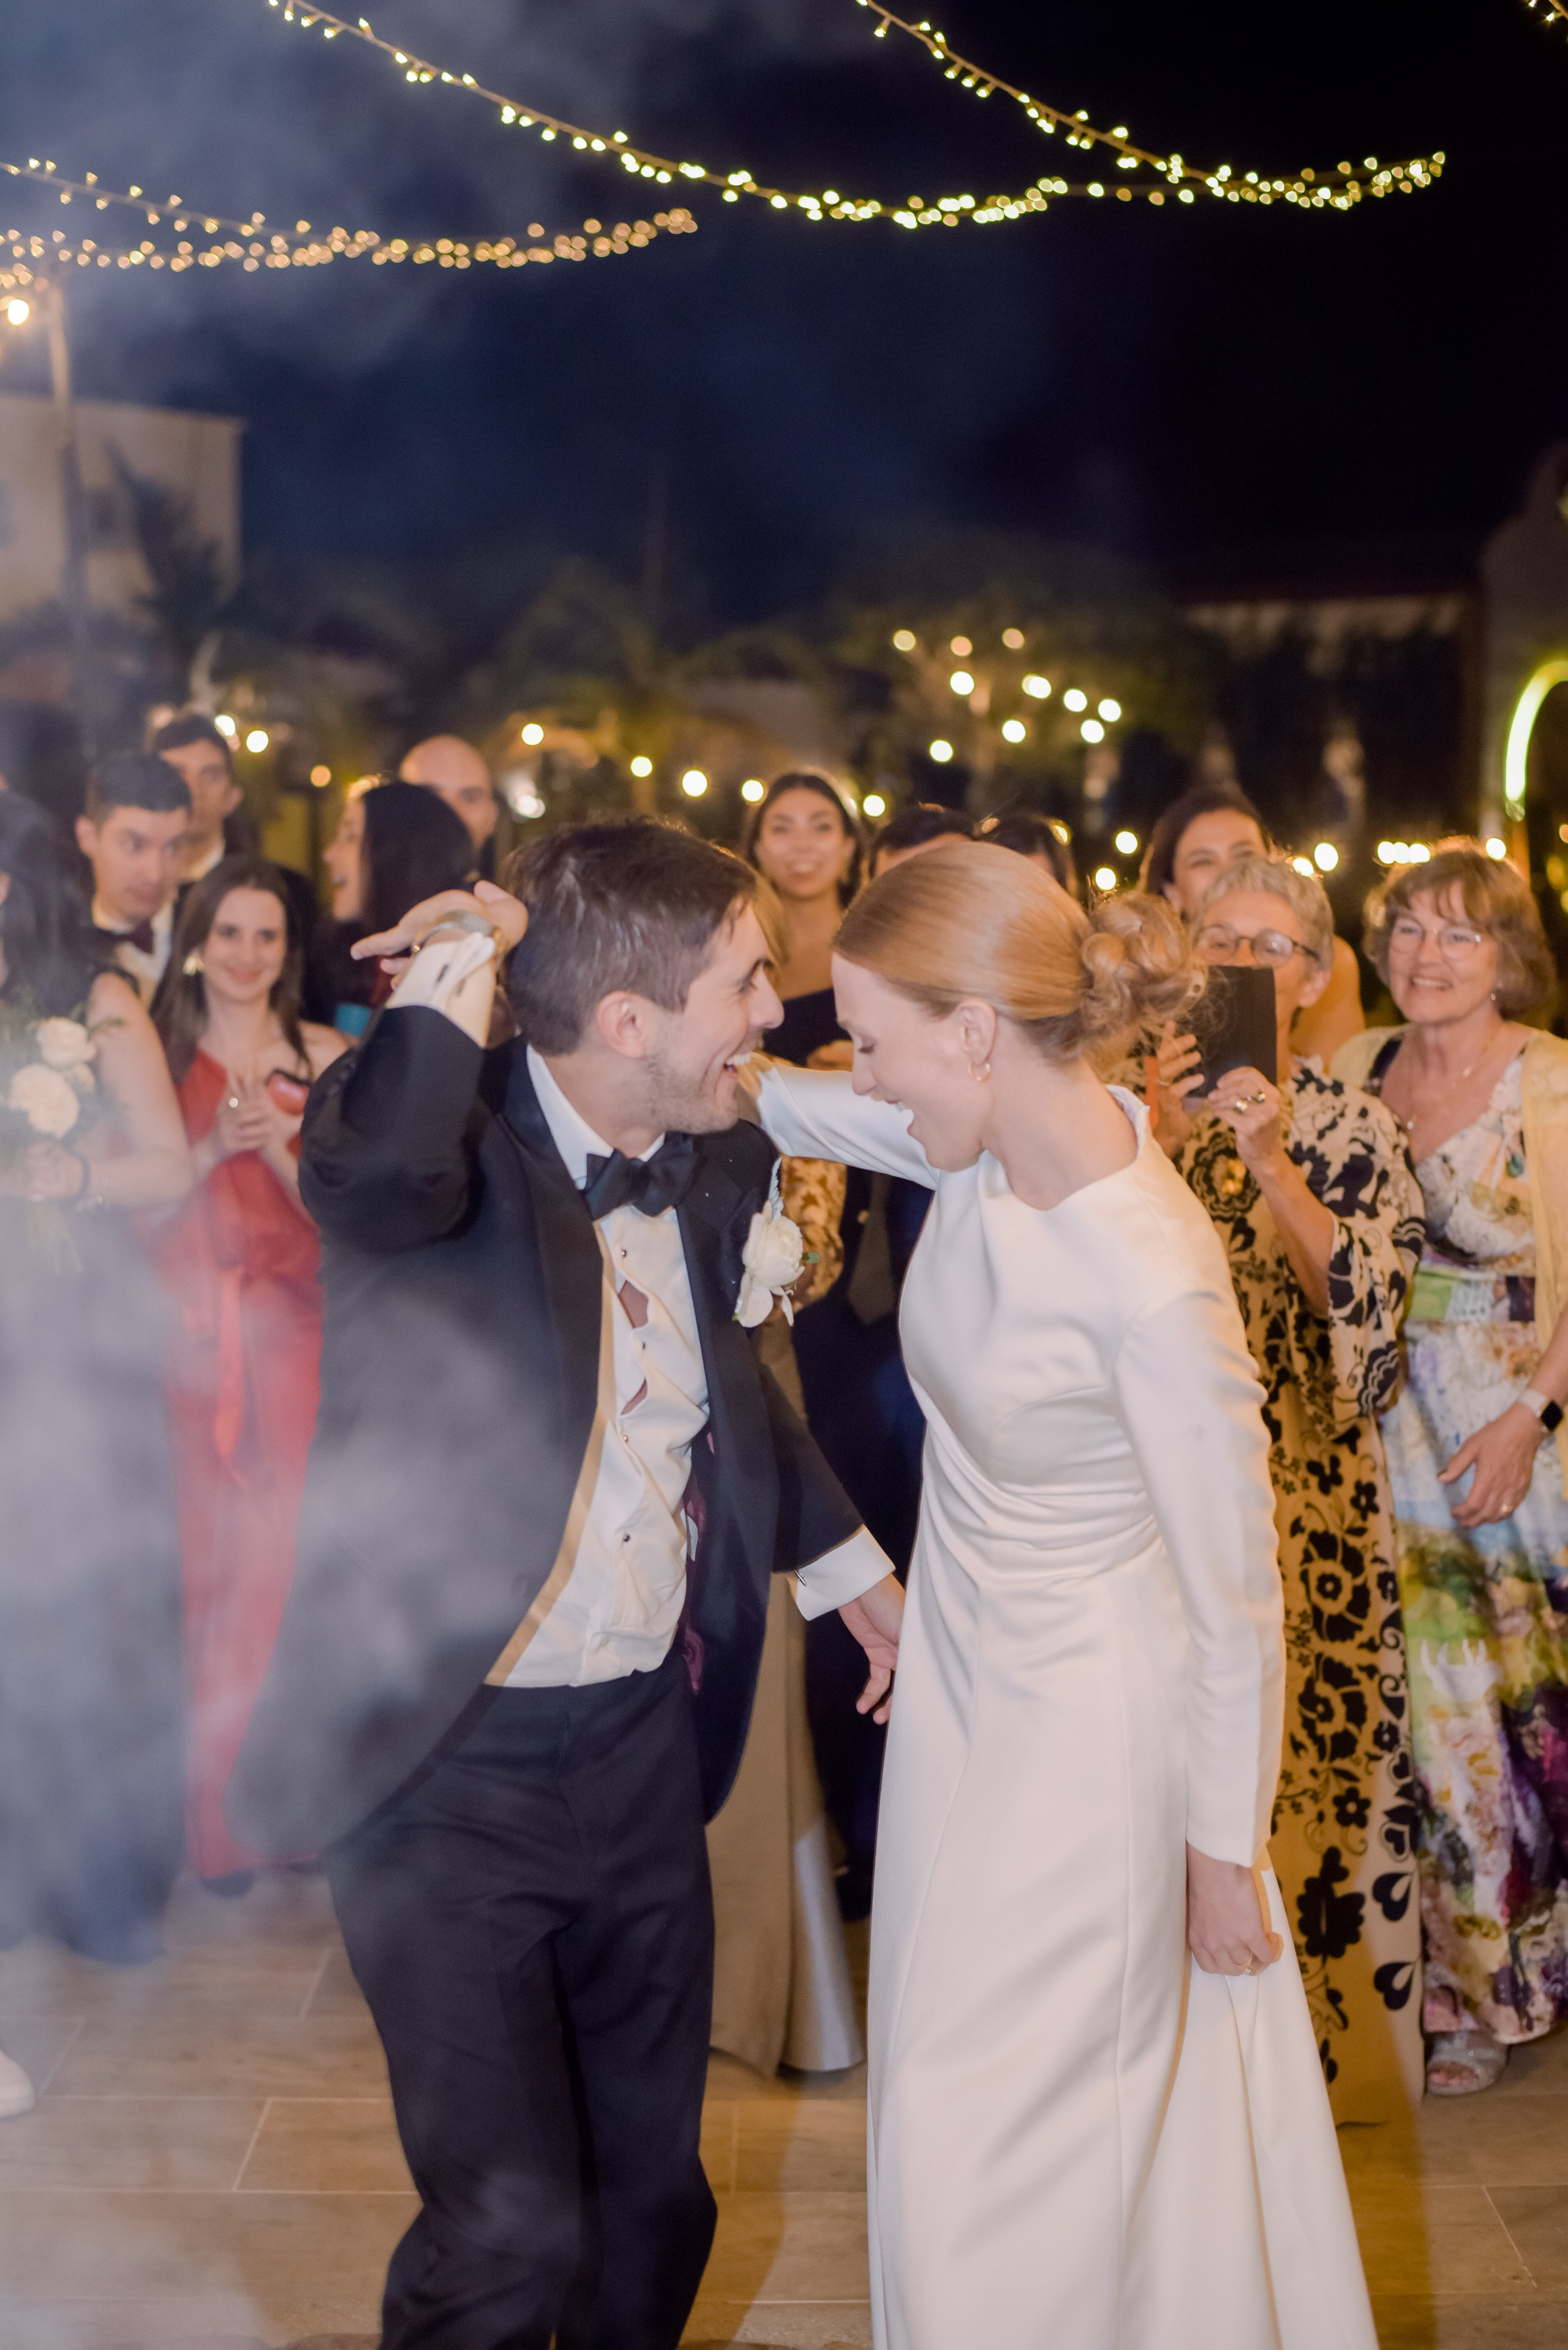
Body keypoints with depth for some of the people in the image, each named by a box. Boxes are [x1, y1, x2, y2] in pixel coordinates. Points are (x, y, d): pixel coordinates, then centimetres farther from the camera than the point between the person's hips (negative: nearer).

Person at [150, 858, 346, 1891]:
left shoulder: (325, 1057, 5)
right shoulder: (160, 1057, 7)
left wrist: (275, 1142, -14)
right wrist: (215, 1144, -12)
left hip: (292, 1331, 0)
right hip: (188, 1331, 1)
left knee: (291, 1552, -4)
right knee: (206, 1560, -1)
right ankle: (216, 1813, 9)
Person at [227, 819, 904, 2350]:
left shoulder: (717, 1165, 2)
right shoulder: (455, 1147, -18)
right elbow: (367, 1158, -45)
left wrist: (851, 1565, 24)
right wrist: (463, 952, -28)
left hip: (645, 1748, 6)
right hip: (450, 1766, -6)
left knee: (652, 2190, 20)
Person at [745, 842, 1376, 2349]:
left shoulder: (1151, 1281, -31)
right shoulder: (989, 1141, -10)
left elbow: (1235, 1597, -20)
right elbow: (792, 1104, 10)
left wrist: (1226, 1853, -9)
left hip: (1085, 1720, -7)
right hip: (960, 1663, 8)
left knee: (977, 2138, 6)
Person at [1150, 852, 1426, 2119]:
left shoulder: (1353, 1127, -1)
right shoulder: (1149, 1104, 5)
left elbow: (1370, 1302, -13)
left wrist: (1270, 1163, -22)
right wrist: (1163, 1142, -17)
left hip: (1304, 1491, -1)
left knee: (1307, 1747, 5)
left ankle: (1327, 2026, 25)